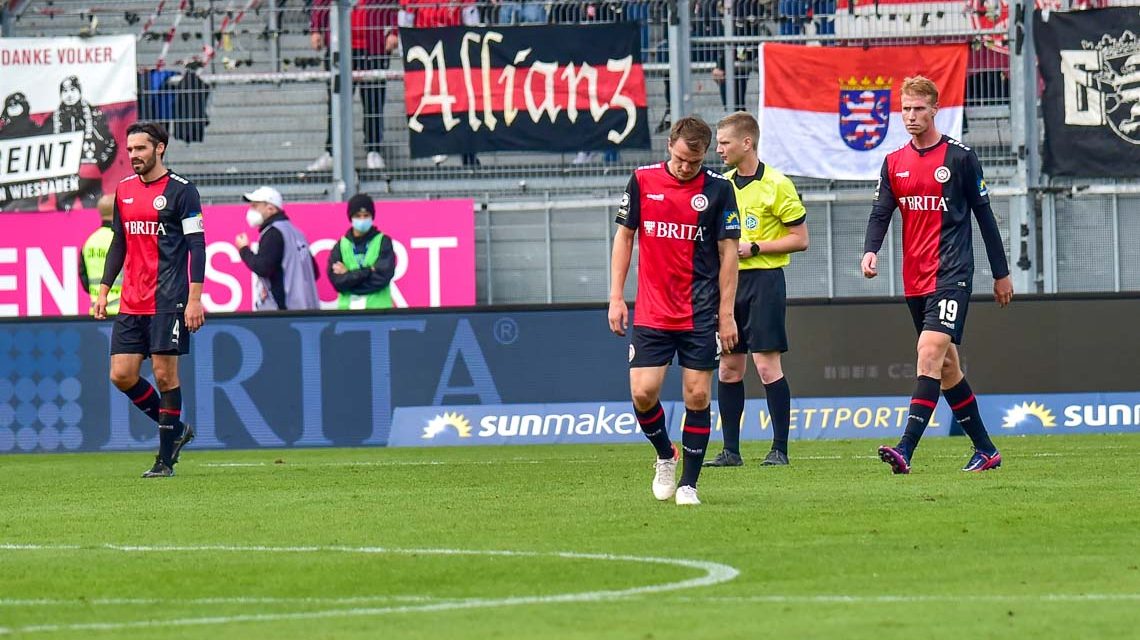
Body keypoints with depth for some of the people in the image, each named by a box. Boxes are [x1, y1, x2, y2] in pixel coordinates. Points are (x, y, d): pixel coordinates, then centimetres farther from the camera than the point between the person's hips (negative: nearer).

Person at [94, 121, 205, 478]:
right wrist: (104, 290, 14)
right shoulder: (124, 191, 14)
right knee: (121, 375, 0)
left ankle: (165, 459, 2)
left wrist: (195, 298, -14)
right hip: (131, 302, 6)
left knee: (165, 374, -5)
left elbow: (197, 245, -7)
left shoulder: (181, 191, -5)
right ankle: (176, 430, 18)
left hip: (168, 301, -6)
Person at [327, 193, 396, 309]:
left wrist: (349, 275, -5)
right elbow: (337, 280, -3)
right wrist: (367, 272, -10)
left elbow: (382, 275, -7)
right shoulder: (340, 246, 10)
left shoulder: (383, 242, 5)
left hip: (378, 308, -2)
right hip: (347, 309, 2)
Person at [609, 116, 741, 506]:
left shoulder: (718, 189, -3)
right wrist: (616, 297, 3)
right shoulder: (643, 181, 1)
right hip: (651, 312, 1)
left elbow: (728, 252, 0)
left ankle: (688, 484, 8)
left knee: (697, 396, -3)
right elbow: (624, 237, 9)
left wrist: (726, 313, -4)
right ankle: (665, 456, 22)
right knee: (643, 392, -7)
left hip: (700, 314, -1)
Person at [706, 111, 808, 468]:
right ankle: (731, 451, 10)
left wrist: (754, 247, -13)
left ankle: (780, 449, -3)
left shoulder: (776, 185, -8)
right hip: (728, 281, 6)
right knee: (728, 368, 5)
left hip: (764, 280, -6)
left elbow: (800, 239, -7)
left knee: (767, 365, -9)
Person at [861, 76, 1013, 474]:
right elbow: (881, 213, 8)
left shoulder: (960, 158, -1)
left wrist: (1001, 273, 6)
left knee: (930, 352, -20)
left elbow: (984, 215, 3)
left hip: (951, 274, -6)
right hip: (914, 278, 6)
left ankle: (906, 450, -30)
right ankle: (985, 449, 21)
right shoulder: (894, 163, 12)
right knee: (946, 366, 10)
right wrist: (870, 251, -14)